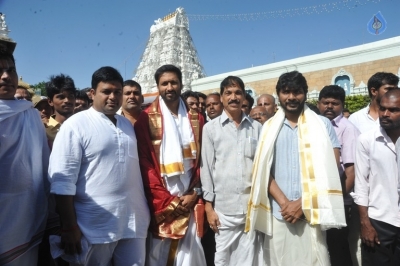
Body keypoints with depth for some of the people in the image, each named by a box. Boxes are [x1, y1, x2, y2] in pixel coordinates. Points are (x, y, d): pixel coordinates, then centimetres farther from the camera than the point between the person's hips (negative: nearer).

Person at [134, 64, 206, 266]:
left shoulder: (196, 119, 9)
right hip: (161, 201, -3)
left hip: (190, 199, 3)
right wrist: (166, 200, -9)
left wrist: (195, 193, -3)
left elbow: (201, 159, 7)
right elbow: (145, 163, -7)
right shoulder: (146, 119, -3)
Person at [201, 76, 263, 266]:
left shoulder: (257, 128, 4)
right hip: (224, 209, -1)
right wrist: (209, 206, -3)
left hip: (252, 207, 1)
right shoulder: (211, 128, 0)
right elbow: (206, 168, -1)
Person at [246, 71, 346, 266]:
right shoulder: (269, 127, 7)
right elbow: (264, 171, 4)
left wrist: (302, 203, -9)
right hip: (278, 214, 2)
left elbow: (330, 170, -2)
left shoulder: (323, 125, 3)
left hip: (311, 215, -1)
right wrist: (284, 203, -8)